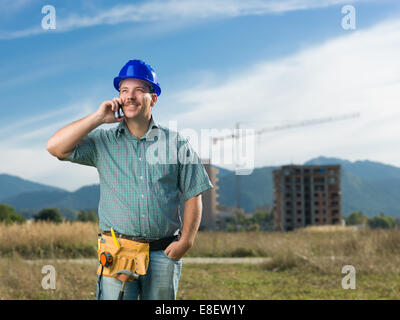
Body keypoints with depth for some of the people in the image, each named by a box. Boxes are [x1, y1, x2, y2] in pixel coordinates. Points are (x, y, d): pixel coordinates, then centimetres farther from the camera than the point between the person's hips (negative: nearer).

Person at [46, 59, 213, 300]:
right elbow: (55, 147, -5)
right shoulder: (103, 142, 7)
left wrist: (187, 240, -6)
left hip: (164, 253, 1)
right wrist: (98, 118, -5)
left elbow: (193, 195, 6)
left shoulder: (176, 143, 7)